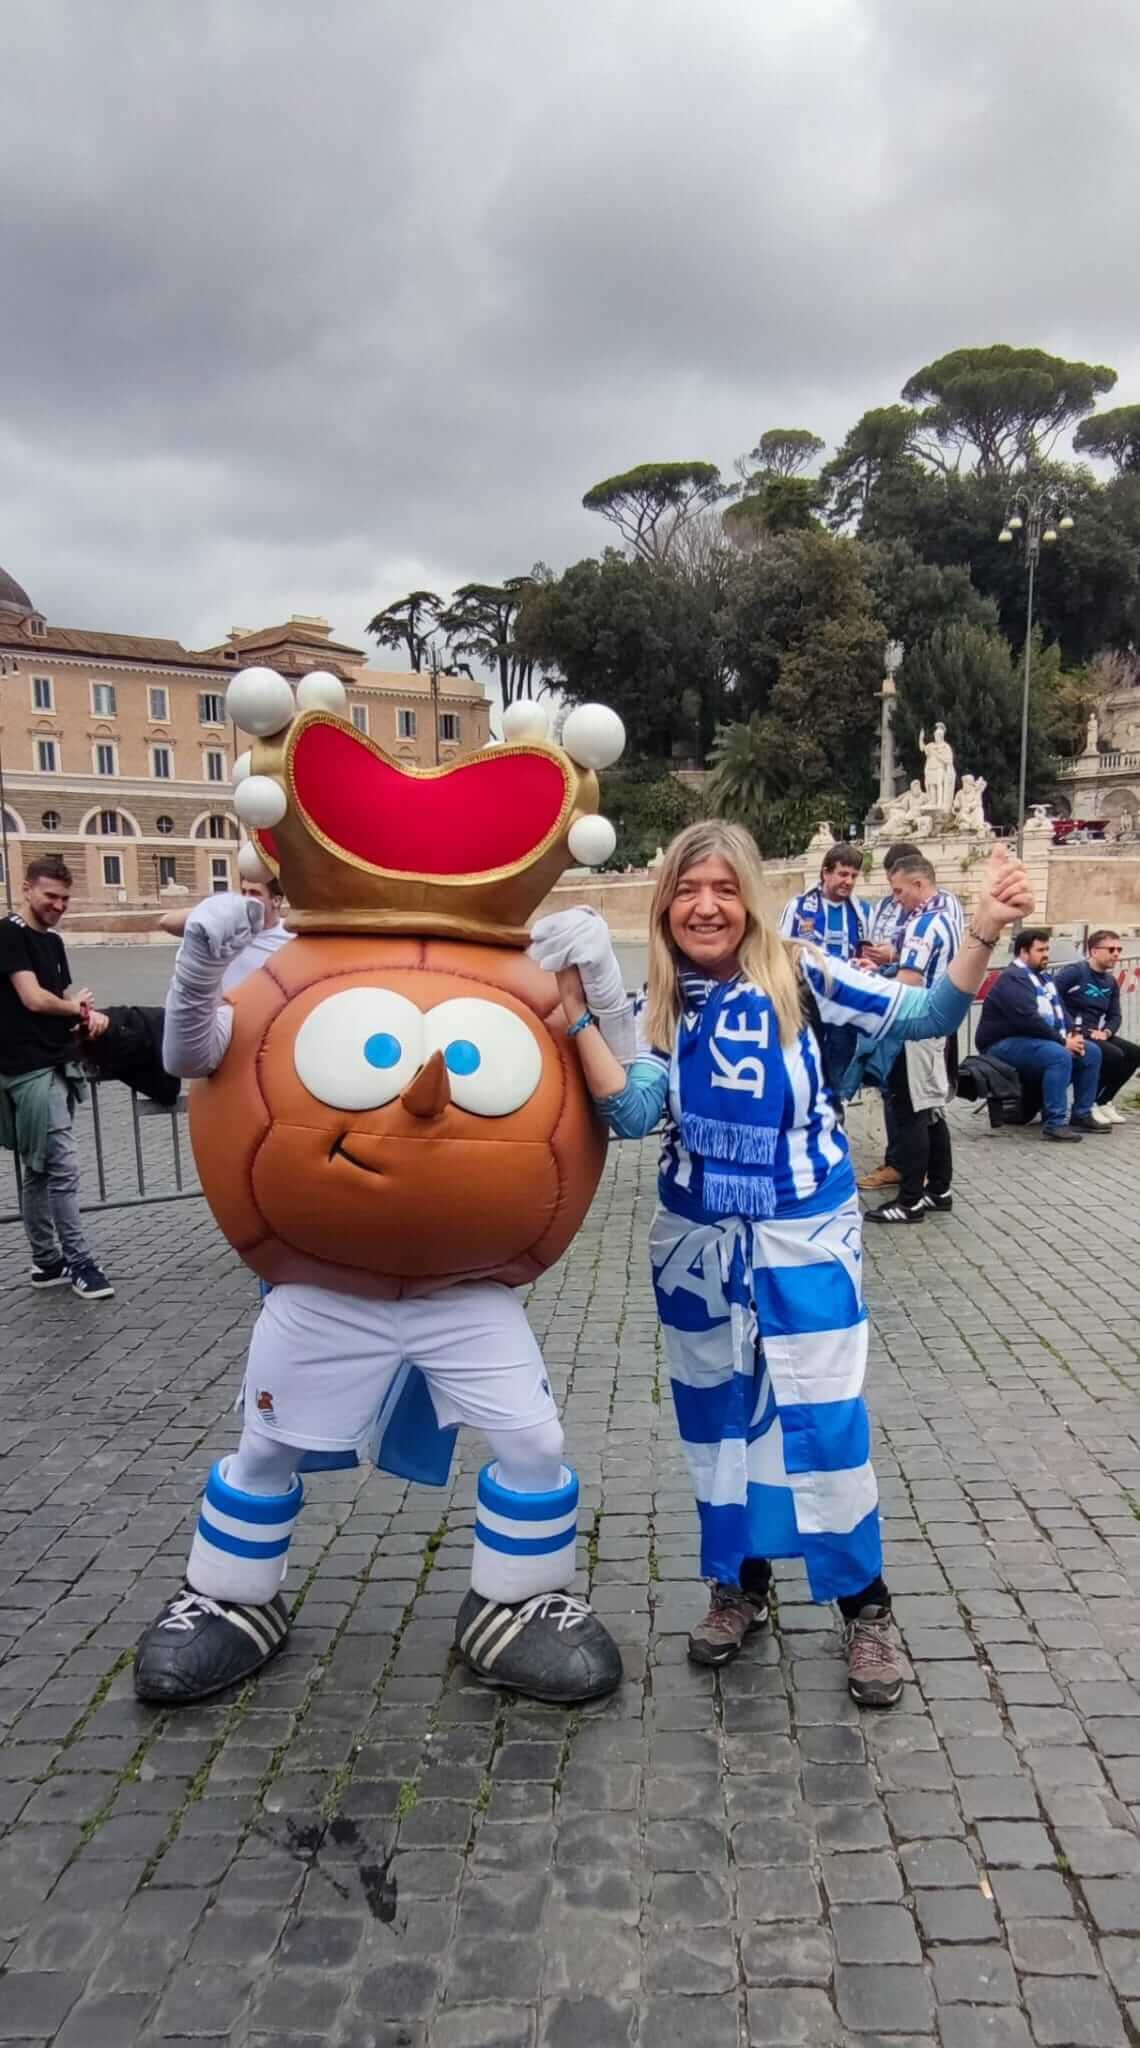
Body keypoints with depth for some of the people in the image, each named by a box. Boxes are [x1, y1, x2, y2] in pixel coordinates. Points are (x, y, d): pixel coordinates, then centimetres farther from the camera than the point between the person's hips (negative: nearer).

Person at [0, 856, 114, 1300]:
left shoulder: (53, 941, 16)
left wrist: (89, 1014, -5)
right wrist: (77, 1007, -1)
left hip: (56, 1064, 9)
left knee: (40, 1169, 13)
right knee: (63, 1167, -7)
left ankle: (47, 1262, 20)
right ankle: (78, 1261, 1)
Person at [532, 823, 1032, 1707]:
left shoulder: (798, 975, -9)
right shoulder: (661, 1005, -2)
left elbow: (922, 1015, -12)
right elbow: (634, 1114, -14)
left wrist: (982, 932, -27)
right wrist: (576, 1010, -20)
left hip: (805, 1237, -3)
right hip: (698, 1242, 3)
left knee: (824, 1422, 2)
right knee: (720, 1415, 15)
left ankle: (866, 1607, 23)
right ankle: (742, 1582, 36)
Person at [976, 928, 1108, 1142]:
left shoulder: (1041, 977, 17)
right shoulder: (1013, 979, -17)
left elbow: (1060, 1011, 17)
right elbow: (1028, 1020, -27)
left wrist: (1073, 1034, -4)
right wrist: (1063, 1041, -20)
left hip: (1037, 1040, 10)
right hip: (1005, 1044, -10)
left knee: (1092, 1051, 3)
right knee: (1060, 1055, -33)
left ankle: (1081, 1116, 8)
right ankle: (1054, 1124, -28)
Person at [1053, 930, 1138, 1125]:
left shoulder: (1111, 982, 14)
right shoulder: (1074, 971, -11)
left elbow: (1114, 1015, 16)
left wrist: (1106, 1032, -8)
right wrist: (1073, 1029, -23)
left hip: (1095, 1034, 9)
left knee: (1134, 1054, -1)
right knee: (1114, 1055, -25)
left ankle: (1103, 1101, 11)